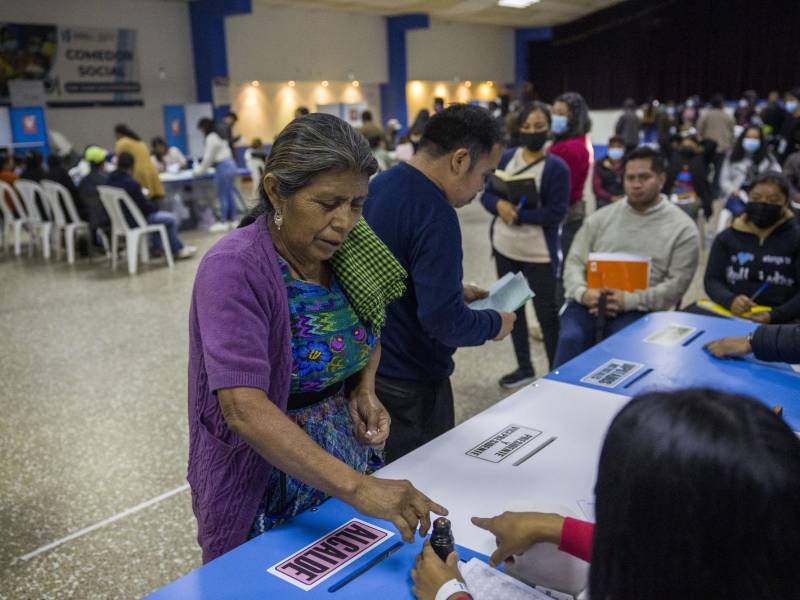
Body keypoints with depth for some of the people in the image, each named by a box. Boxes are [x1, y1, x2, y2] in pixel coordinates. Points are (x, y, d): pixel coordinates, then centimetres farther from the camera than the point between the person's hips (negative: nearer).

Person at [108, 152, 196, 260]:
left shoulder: (111, 179, -5)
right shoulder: (131, 183, -31)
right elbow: (145, 206, -20)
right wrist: (155, 206, 2)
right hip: (135, 221, -9)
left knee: (156, 213, 31)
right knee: (171, 219, 7)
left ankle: (156, 248, 39)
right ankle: (177, 250, 25)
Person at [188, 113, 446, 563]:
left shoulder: (346, 252, -7)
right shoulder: (235, 269, -26)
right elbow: (244, 408, -35)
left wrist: (365, 390, -8)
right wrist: (356, 487, -42)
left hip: (347, 457, 6)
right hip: (266, 489, -6)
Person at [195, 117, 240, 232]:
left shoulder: (211, 138, -11)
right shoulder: (218, 136, 17)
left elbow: (208, 157, -9)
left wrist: (199, 170, 4)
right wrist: (201, 167, 22)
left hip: (223, 167, -9)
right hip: (230, 165, 9)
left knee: (223, 196, -3)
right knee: (230, 194, 11)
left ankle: (223, 223, 2)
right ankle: (232, 220, 14)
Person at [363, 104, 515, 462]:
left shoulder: (377, 186, 2)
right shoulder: (435, 216, -26)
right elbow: (443, 321, -28)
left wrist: (454, 290, 14)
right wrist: (494, 324, -10)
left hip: (368, 365, 9)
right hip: (410, 382, -8)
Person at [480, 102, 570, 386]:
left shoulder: (556, 167, -11)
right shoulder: (506, 157, 3)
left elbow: (556, 213, -16)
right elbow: (487, 194, 4)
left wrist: (518, 214, -23)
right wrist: (499, 205, -18)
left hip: (538, 253, -5)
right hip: (504, 248, 6)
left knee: (547, 313, 3)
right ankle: (524, 367, 32)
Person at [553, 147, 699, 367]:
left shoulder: (682, 228, 6)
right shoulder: (601, 218, 15)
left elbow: (677, 284, -2)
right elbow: (574, 262, 12)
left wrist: (630, 300, -16)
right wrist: (582, 292, -11)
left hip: (639, 309, -2)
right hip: (590, 302, 2)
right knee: (570, 339, -28)